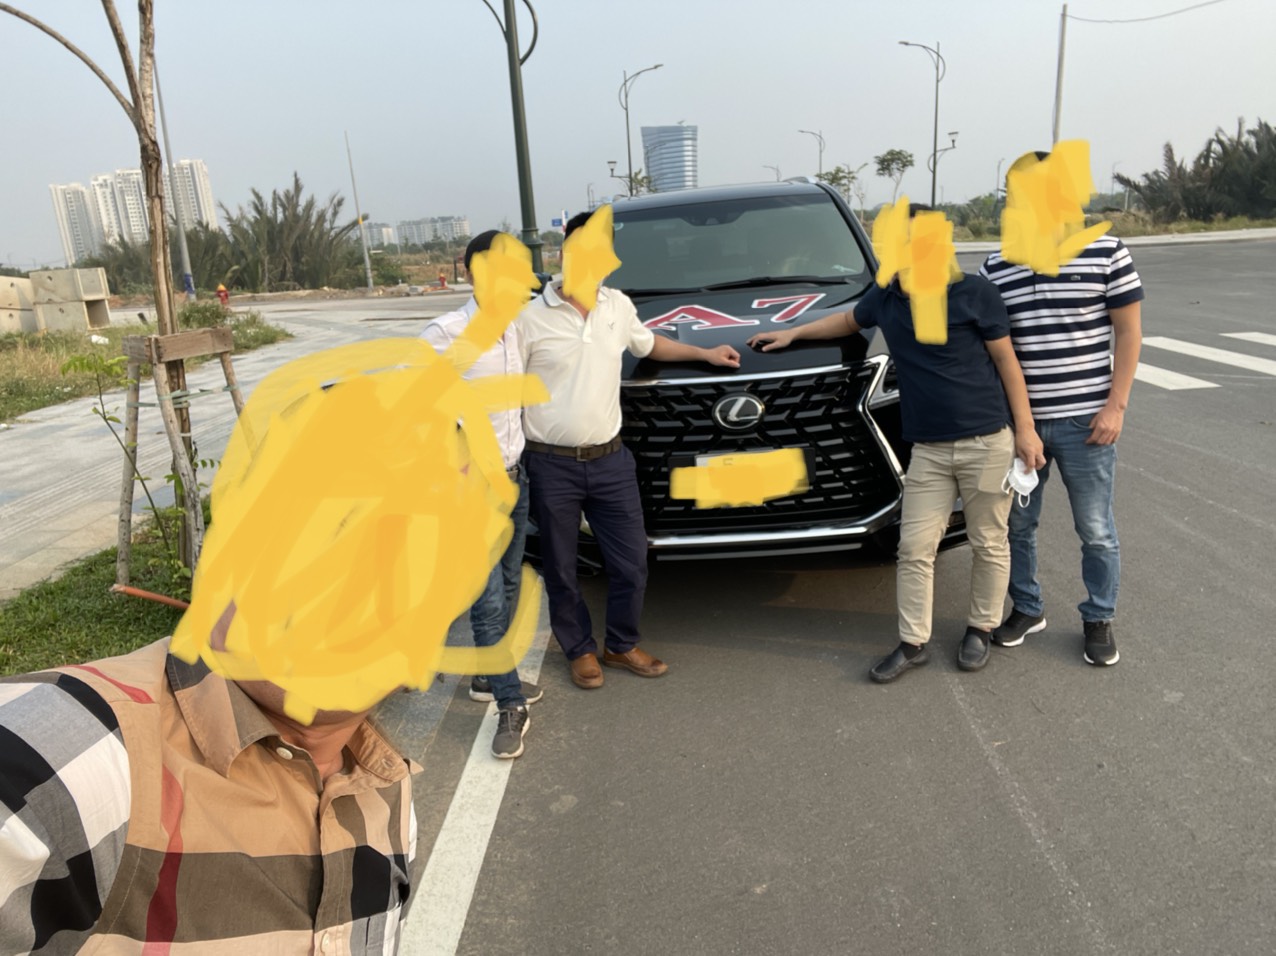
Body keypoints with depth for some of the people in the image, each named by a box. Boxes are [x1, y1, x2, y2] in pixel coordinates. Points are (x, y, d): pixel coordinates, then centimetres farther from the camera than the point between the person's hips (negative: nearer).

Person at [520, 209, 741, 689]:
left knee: (631, 562, 9)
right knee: (561, 570, 10)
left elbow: (649, 344, 26)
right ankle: (580, 650, 31)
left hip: (611, 459, 4)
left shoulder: (619, 306, 5)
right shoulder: (531, 318, -9)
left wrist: (705, 353, 25)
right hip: (552, 467, -4)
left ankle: (622, 645, 31)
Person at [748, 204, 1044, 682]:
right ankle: (913, 642, 17)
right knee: (915, 549, 3)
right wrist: (793, 332, 27)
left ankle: (980, 629, 29)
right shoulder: (885, 297, 7)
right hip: (928, 449, 4)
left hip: (988, 442, -4)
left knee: (988, 544, 9)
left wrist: (1025, 429, -5)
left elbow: (1006, 362, -2)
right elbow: (848, 320, 29)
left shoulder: (973, 292, -6)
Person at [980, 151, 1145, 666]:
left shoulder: (1105, 251, -4)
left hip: (1084, 421, -2)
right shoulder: (995, 268, 3)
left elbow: (1129, 330, -2)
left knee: (1096, 530, 9)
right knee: (1017, 524, 13)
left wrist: (1116, 405, -9)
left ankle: (1098, 620, 29)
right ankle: (1026, 609, 33)